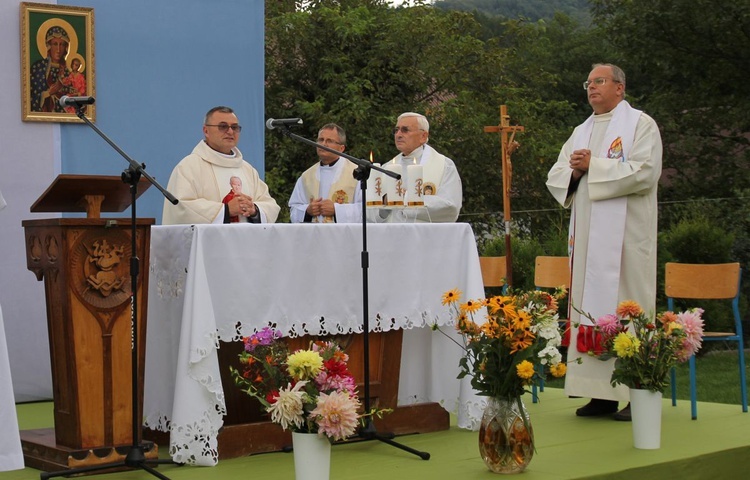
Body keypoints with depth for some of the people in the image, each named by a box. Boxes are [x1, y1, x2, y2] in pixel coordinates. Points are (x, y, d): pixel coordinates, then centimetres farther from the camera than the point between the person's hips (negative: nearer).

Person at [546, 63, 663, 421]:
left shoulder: (640, 124, 1)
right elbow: (555, 178, 16)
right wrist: (574, 171, -6)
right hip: (588, 237, 6)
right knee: (590, 306, 2)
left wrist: (593, 166, -13)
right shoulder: (581, 132, 21)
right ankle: (602, 394, 5)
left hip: (624, 236, -6)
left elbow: (645, 172, -13)